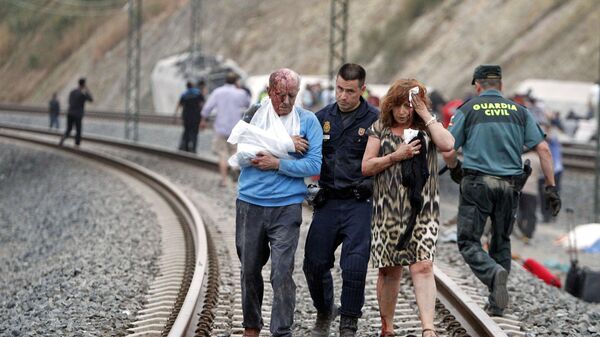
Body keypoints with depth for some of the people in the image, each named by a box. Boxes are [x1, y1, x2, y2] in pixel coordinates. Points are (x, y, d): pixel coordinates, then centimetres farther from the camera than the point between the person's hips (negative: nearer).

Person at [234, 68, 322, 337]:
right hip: (249, 204, 2)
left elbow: (314, 164, -6)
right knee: (249, 269, 12)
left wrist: (277, 163, -14)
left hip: (287, 207, -2)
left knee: (282, 273, -10)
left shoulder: (307, 121, 1)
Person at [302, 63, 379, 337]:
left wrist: (370, 185, -16)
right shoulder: (322, 117, 9)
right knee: (314, 263, 6)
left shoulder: (375, 120, -4)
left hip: (360, 204, -4)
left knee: (354, 267, -8)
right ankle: (324, 312, 30)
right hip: (328, 202, 4)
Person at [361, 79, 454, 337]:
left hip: (422, 210, -1)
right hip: (388, 210, 1)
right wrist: (396, 156, -9)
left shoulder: (427, 128, 8)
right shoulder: (380, 129, 8)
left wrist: (426, 115, -8)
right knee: (389, 270, 7)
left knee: (423, 266, -14)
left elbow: (447, 144, -13)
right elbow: (366, 167, 2)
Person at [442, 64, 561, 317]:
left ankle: (495, 274, -26)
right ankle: (496, 303, 15)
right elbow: (543, 149, 1)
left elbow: (448, 152, -2)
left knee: (468, 241, 2)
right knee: (501, 241, 17)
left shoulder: (468, 110, 2)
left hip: (477, 182, -3)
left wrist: (454, 169, 19)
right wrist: (550, 186, 4)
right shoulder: (519, 111, 9)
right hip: (510, 185, 3)